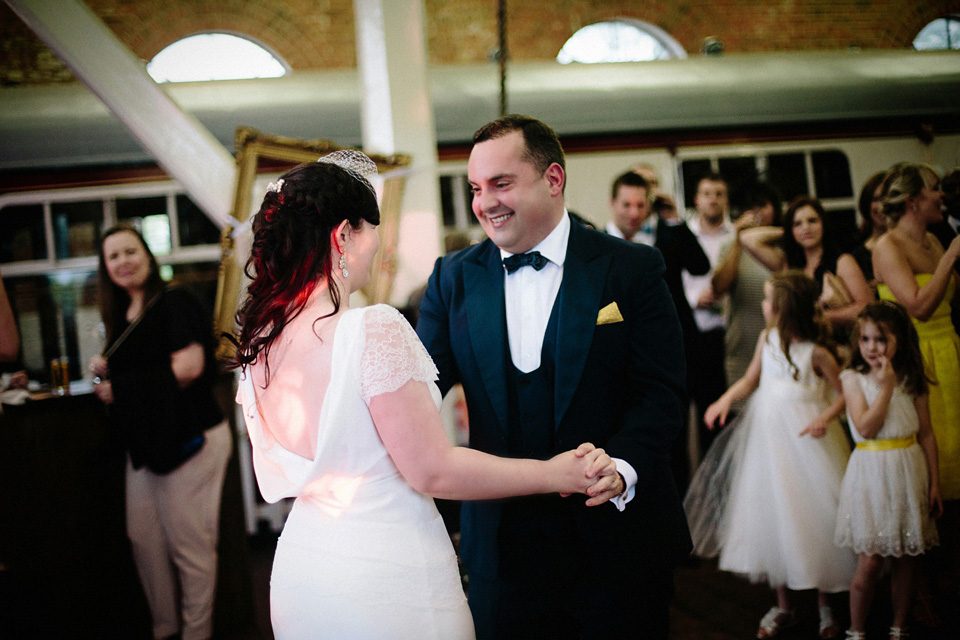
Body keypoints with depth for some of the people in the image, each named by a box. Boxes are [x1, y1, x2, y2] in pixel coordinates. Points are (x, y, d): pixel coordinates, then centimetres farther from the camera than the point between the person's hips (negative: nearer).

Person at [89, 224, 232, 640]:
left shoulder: (173, 302, -9)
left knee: (189, 543, -2)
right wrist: (103, 371, 1)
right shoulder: (121, 316, 15)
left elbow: (188, 368, -20)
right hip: (143, 442, 8)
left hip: (187, 440, -8)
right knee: (142, 536, 9)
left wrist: (119, 389, -13)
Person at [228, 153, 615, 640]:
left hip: (299, 572, 8)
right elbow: (433, 470, -19)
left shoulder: (258, 341, 1)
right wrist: (552, 475, -9)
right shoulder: (375, 330, -22)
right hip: (383, 583, -7)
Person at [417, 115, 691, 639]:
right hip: (502, 548, 2)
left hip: (615, 537, -2)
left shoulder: (632, 268, -4)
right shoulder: (453, 278, 5)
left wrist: (622, 465, -28)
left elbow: (659, 393, -9)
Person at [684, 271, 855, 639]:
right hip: (768, 437, 5)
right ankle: (783, 606, 23)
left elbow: (843, 393, -8)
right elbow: (751, 380, 14)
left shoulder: (816, 351, -13)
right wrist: (726, 399, -3)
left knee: (815, 516, 1)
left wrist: (825, 418, -24)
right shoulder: (767, 339, 3)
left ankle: (825, 605, 20)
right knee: (771, 515, 9)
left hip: (806, 439, -5)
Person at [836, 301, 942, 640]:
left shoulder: (912, 380, 3)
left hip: (909, 472, 3)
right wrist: (886, 386, -17)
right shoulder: (853, 379, -4)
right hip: (871, 475, -3)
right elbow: (866, 427, -16)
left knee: (906, 558, 9)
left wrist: (934, 483, 5)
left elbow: (926, 434, 7)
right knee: (870, 562, -3)